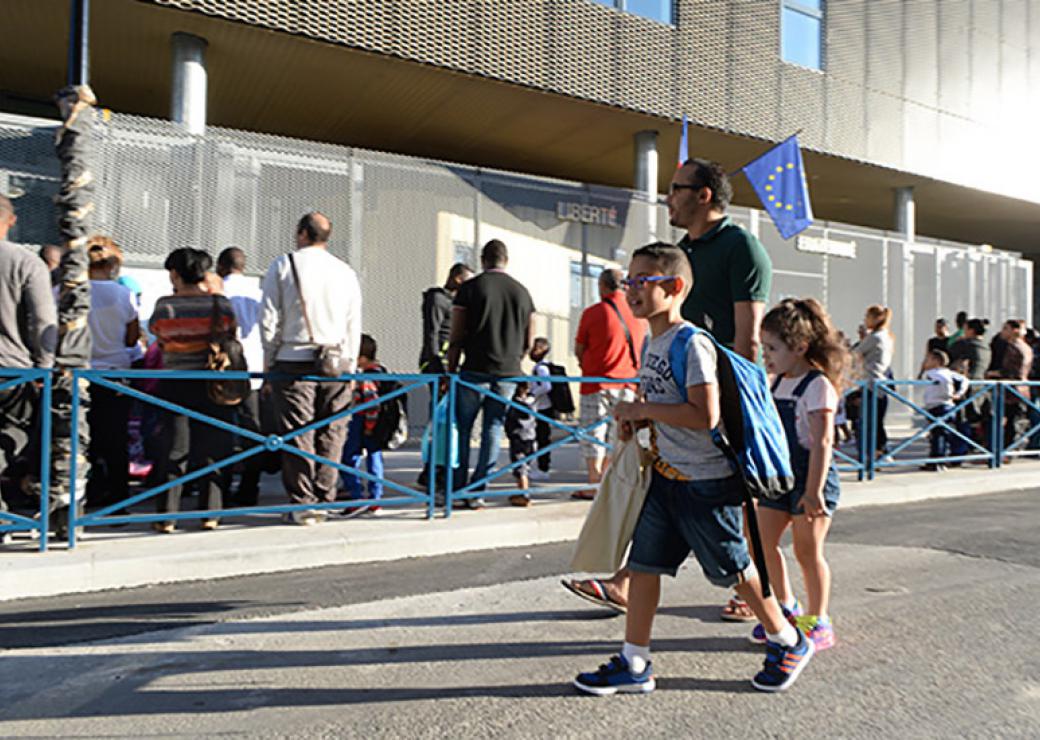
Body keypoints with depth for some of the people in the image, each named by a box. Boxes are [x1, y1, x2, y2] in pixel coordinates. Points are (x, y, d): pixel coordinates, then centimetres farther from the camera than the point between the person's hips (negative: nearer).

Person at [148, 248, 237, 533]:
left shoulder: (165, 306, -7)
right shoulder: (221, 303, -3)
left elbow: (156, 334, 7)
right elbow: (231, 340, 3)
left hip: (174, 384, 0)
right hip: (211, 383, 1)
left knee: (172, 449, 8)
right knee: (210, 448, 8)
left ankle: (166, 517, 10)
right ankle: (210, 514, 10)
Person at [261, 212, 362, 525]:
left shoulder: (283, 265, 2)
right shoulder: (346, 271, 11)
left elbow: (269, 318, -1)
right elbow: (354, 325, 11)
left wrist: (269, 360, 7)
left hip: (295, 361, -3)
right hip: (336, 362, 3)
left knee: (297, 435, 1)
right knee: (331, 434, 7)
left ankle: (303, 504, 3)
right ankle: (324, 501, 11)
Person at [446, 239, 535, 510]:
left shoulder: (470, 288, -2)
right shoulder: (522, 292, 9)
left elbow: (456, 338, -4)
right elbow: (529, 340, 13)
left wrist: (450, 371, 4)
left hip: (475, 371, -3)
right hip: (508, 374, 3)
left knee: (462, 429, 9)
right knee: (493, 429, 8)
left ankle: (456, 489, 14)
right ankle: (477, 492, 7)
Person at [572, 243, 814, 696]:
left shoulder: (692, 344, -19)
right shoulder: (650, 343, 9)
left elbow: (705, 415, -27)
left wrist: (643, 409, -20)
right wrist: (637, 419, 3)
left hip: (707, 480, -8)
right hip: (666, 474, 8)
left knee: (732, 568, 7)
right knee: (642, 563, 7)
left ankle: (789, 643, 31)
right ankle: (633, 664, 18)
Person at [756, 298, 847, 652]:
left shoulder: (818, 386, -15)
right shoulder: (777, 384, 10)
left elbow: (822, 442, -20)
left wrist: (813, 491, -24)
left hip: (811, 479, -8)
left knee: (807, 550, 1)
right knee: (763, 542, 9)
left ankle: (818, 622, 18)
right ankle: (787, 609, 27)